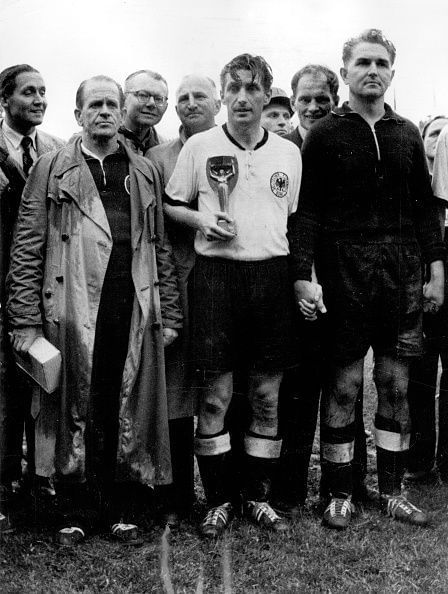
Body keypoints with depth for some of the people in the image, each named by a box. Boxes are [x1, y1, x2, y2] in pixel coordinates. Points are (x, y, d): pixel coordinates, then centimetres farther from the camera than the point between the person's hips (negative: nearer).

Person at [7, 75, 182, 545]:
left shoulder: (144, 173, 16)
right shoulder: (51, 170, 7)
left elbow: (159, 248, 15)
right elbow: (26, 249, 2)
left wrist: (168, 313, 8)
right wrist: (26, 320, -5)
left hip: (134, 313, 2)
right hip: (71, 312, -2)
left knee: (128, 412, 6)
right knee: (76, 412, 3)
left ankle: (121, 509, 20)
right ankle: (78, 511, 18)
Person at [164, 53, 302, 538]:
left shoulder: (289, 152, 11)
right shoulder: (199, 146, 4)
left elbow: (296, 219, 16)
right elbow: (171, 205, 9)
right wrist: (203, 220, -10)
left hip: (273, 275, 3)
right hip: (217, 273, -2)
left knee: (267, 394, 7)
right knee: (216, 393, 1)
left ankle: (258, 496, 22)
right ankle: (218, 500, 16)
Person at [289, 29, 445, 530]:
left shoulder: (407, 134, 13)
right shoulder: (324, 135, 2)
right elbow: (306, 209, -4)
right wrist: (303, 276, -12)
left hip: (402, 271, 4)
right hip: (344, 271, -3)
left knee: (396, 384, 8)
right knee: (344, 385, 1)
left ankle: (392, 490, 20)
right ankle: (339, 496, 13)